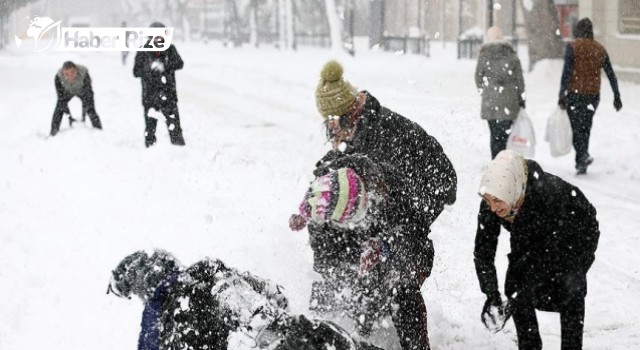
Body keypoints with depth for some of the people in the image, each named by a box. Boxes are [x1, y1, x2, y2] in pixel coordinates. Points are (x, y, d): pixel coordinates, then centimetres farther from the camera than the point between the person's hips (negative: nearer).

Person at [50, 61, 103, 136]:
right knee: (59, 109, -11)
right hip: (67, 92, 1)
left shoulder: (84, 73, -40)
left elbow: (88, 94, -32)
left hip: (82, 91, -1)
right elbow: (61, 97, -29)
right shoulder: (58, 78, -37)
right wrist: (69, 116, -33)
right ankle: (53, 133, 3)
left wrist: (84, 115, -34)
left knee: (91, 110, -12)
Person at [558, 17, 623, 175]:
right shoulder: (600, 49, 8)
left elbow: (566, 72, -13)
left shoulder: (573, 47, -6)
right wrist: (617, 97, 15)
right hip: (593, 95, 4)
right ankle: (581, 163, 16)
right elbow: (611, 75, 10)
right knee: (585, 128, 14)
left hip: (574, 94, -4)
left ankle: (583, 155, -21)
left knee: (576, 128, -1)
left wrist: (562, 94, -12)